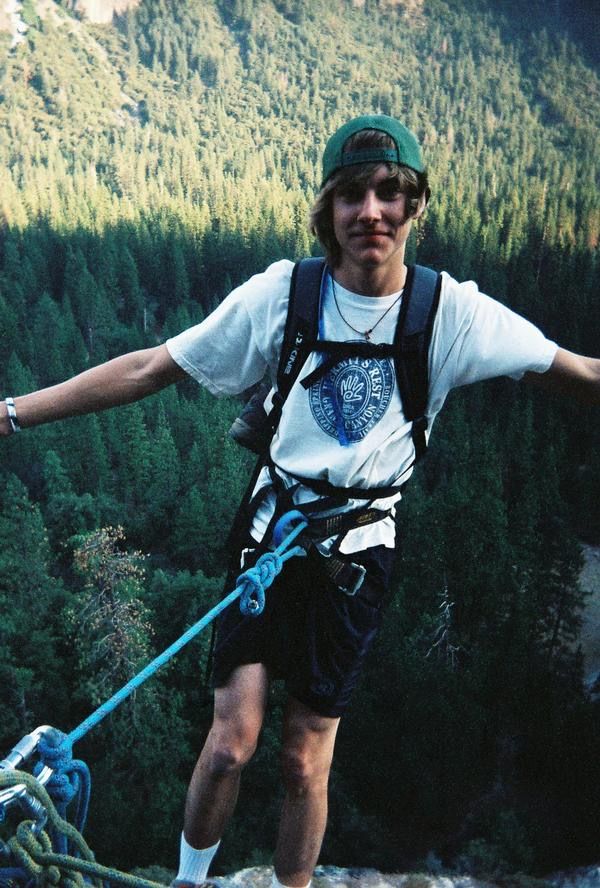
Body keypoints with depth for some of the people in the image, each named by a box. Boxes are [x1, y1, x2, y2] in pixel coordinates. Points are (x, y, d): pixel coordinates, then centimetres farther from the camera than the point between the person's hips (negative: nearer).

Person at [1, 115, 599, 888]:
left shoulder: (453, 311, -8)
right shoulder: (283, 292, -9)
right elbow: (149, 368, -7)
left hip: (360, 552, 0)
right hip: (274, 532, 0)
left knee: (305, 761, 9)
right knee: (232, 742, -1)